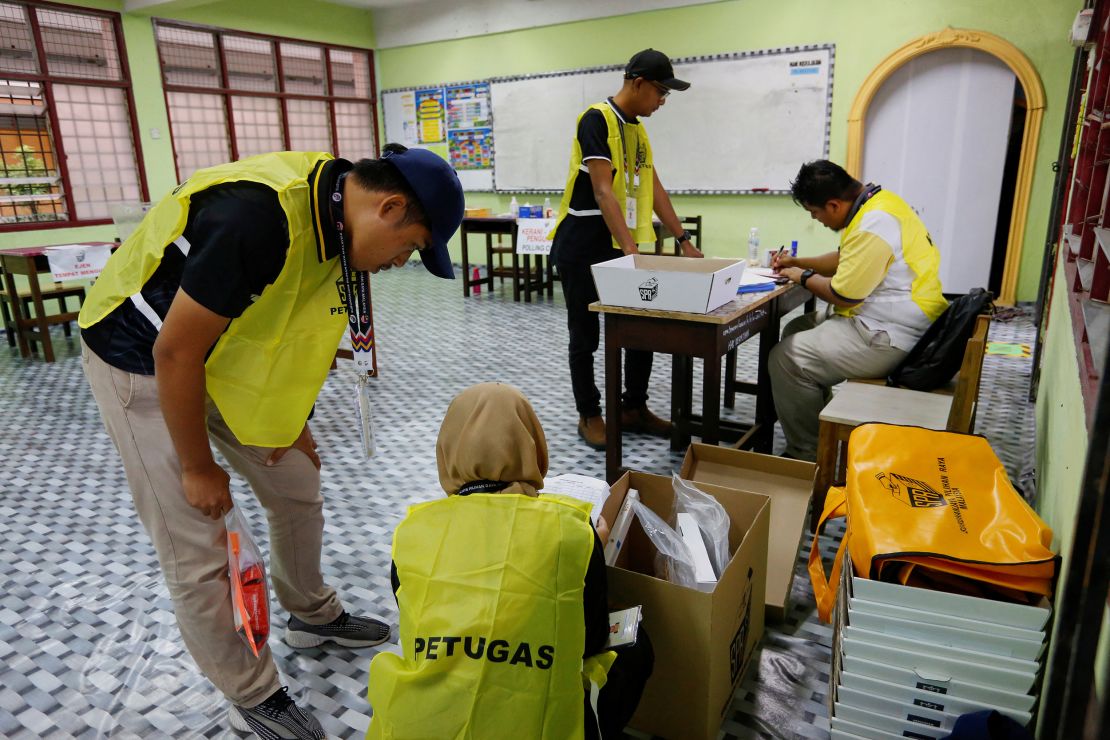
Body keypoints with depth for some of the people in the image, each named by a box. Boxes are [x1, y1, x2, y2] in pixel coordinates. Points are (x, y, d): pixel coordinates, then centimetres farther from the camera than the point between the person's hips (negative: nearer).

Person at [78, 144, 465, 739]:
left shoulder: (332, 212, -7)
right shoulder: (259, 215, -35)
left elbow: (295, 321, 7)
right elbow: (175, 351, -27)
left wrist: (292, 424, 8)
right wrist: (197, 468, -15)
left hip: (231, 353, 8)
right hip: (144, 363, -8)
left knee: (298, 486, 15)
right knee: (198, 555, -3)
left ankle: (311, 615, 39)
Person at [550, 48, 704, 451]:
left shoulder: (638, 129, 13)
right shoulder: (597, 119, -14)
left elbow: (654, 189, 16)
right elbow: (603, 192, -22)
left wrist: (684, 240, 14)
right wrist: (631, 250, -28)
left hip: (623, 247, 8)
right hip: (583, 249, -8)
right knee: (585, 336, 3)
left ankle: (633, 409, 21)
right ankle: (589, 415, 16)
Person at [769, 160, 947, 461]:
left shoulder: (872, 227, -24)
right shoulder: (877, 201, 9)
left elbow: (843, 295, -19)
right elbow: (846, 259, 25)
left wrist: (804, 277, -2)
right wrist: (798, 262, 17)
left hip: (889, 339, -11)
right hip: (888, 322, 11)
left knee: (786, 358, -14)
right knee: (797, 331, 18)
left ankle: (805, 455, 0)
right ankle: (817, 424, 23)